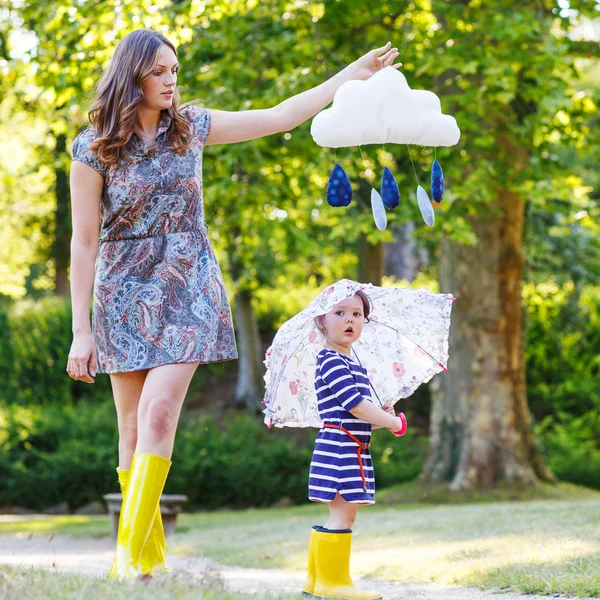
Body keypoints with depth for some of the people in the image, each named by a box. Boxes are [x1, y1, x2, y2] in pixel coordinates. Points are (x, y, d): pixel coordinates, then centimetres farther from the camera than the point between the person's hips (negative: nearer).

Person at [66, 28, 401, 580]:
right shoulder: (93, 149, -5)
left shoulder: (190, 127, 4)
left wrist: (355, 73, 10)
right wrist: (81, 331, -8)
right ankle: (152, 552, 13)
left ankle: (130, 553, -16)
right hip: (124, 292, -1)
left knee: (158, 416, -14)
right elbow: (84, 243, -5)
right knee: (133, 427, 2)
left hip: (186, 290, 1)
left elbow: (280, 117, 10)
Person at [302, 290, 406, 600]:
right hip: (339, 447, -10)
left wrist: (381, 414, 8)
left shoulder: (352, 362, 18)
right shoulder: (331, 362, -13)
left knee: (341, 514, 12)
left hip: (352, 450, 10)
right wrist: (394, 423, -13)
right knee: (343, 514, -9)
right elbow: (354, 404, -21)